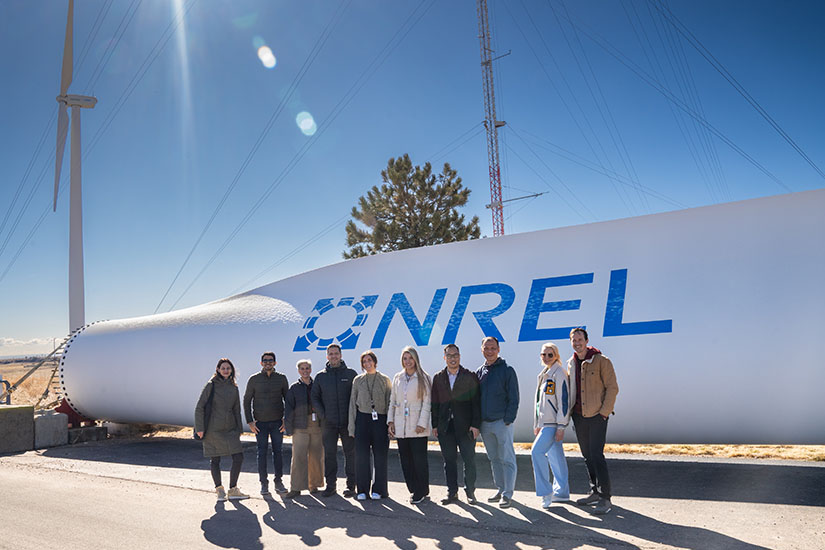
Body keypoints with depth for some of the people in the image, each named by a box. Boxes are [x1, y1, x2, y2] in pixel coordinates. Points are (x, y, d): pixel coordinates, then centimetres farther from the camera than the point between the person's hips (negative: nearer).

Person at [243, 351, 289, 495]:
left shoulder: (281, 378, 3)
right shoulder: (254, 379, 0)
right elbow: (246, 401, 3)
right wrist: (250, 422, -3)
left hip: (277, 422, 1)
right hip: (260, 423, -1)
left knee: (278, 452, 4)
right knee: (262, 453, 1)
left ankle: (279, 482, 14)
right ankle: (264, 484, 10)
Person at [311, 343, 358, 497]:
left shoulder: (350, 373, 3)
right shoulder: (321, 376, 8)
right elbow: (315, 398, 11)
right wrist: (322, 415, -1)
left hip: (348, 422, -1)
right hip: (328, 423, 2)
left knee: (350, 453, 3)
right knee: (329, 454, 4)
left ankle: (351, 485, 11)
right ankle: (330, 485, 14)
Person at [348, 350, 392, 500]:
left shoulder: (385, 380, 5)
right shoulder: (358, 380, 8)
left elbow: (389, 402, 3)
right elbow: (352, 403, 9)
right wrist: (352, 426, 3)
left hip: (380, 420, -1)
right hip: (362, 419, 1)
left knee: (380, 455, 1)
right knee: (361, 455, 0)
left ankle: (378, 490, 13)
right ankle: (362, 490, 11)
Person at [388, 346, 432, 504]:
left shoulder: (423, 378, -2)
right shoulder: (397, 378, 12)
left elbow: (427, 402, -5)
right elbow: (392, 401, 15)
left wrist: (422, 423, -12)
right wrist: (390, 421, 7)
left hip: (417, 427, -4)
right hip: (400, 427, 5)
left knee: (419, 459, -2)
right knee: (405, 460, 7)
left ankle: (421, 492, 11)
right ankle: (414, 489, 19)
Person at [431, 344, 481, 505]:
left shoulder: (470, 376, 1)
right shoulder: (438, 378, 9)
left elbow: (476, 402, -3)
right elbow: (435, 403, 9)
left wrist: (475, 424, -9)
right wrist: (434, 425, 4)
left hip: (465, 426, -2)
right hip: (445, 426, 3)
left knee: (469, 460, 1)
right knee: (449, 460, 8)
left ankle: (470, 492, 15)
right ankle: (452, 492, 19)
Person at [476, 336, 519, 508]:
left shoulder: (507, 370, -4)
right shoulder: (479, 372, 11)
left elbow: (513, 399, -6)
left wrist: (508, 420, -13)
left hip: (502, 422, -6)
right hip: (485, 423, 6)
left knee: (507, 459, -2)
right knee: (494, 459, 13)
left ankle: (507, 494, 3)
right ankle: (500, 490, 24)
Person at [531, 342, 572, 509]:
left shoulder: (559, 373, -11)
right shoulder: (544, 374, 17)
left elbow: (564, 400, -16)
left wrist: (561, 426, -19)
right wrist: (537, 424, 22)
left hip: (554, 423, -9)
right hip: (545, 422, 9)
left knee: (537, 451, -16)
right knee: (555, 456, 12)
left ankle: (545, 491, -10)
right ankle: (561, 492, 20)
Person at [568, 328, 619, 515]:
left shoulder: (601, 361, -8)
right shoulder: (570, 364, 10)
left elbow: (612, 388, -9)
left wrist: (604, 412, -13)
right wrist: (571, 414, 12)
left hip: (597, 415, -6)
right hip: (578, 416, 6)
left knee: (596, 455, -11)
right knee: (587, 456, 12)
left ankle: (605, 499, -4)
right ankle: (595, 493, 24)